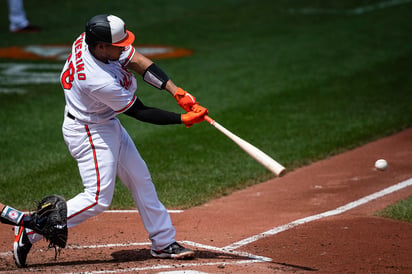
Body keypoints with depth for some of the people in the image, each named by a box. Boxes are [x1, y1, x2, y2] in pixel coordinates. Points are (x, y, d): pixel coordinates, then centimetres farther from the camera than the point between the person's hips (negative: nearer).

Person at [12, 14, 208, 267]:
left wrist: (177, 91, -18)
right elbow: (140, 112, -23)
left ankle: (164, 242, 23)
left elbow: (138, 61, -9)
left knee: (141, 179, 13)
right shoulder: (100, 82, -35)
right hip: (88, 132, -10)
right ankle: (30, 231, -6)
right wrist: (183, 120, -18)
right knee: (98, 198, -12)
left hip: (108, 125, 10)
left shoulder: (88, 40, -14)